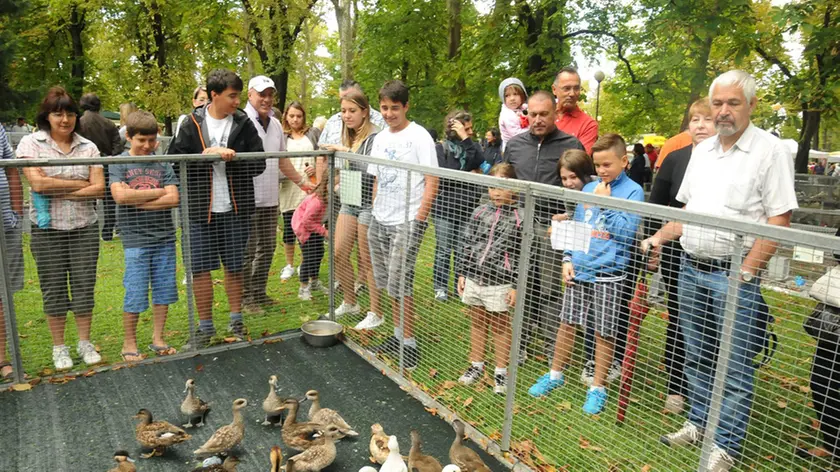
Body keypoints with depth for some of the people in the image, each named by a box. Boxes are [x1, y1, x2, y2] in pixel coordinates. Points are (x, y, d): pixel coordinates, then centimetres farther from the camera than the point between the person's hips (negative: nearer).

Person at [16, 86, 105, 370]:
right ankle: (59, 348, 21)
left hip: (84, 228, 1)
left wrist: (59, 192, -13)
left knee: (84, 286, 6)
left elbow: (98, 188, -5)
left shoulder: (87, 147, 4)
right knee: (54, 289, 8)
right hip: (48, 230, -1)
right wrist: (80, 183, -10)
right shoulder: (31, 144, -1)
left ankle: (85, 343, 22)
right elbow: (37, 182, -15)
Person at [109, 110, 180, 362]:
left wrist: (136, 200, -11)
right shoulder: (118, 163, 1)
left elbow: (173, 199, -6)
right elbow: (120, 196, -16)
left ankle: (158, 339, 22)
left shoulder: (162, 164, 6)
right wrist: (158, 192, -9)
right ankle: (129, 344, 16)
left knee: (164, 290, 8)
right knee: (135, 294, 0)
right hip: (135, 239, -3)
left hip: (164, 237, 3)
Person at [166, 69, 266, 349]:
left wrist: (233, 157, -16)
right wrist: (206, 154, -17)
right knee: (200, 269, 3)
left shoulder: (243, 124, 3)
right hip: (201, 209, 0)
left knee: (234, 267, 10)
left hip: (236, 208, 0)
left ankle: (236, 321, 27)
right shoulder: (193, 124, 1)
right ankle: (205, 326, 19)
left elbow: (259, 164, -1)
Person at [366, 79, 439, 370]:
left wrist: (419, 218, -15)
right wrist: (375, 212, 12)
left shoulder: (418, 136, -7)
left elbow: (432, 182, -10)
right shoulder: (380, 139, 12)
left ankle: (409, 343, 7)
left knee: (399, 284, -7)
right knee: (388, 283, 11)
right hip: (380, 221, 7)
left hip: (407, 222, -7)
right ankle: (398, 334, 25)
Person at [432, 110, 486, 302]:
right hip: (445, 208, -3)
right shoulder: (441, 148, -2)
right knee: (443, 250, 5)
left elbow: (482, 166, -11)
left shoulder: (471, 146, 7)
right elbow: (444, 176, -12)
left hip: (467, 209, 3)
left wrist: (467, 141, -13)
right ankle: (440, 286, 18)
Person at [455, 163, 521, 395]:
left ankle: (500, 372, 23)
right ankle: (476, 365, 32)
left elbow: (521, 255, -8)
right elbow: (466, 244, 9)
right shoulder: (479, 212, 5)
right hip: (474, 278, 4)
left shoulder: (519, 217, -7)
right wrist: (462, 273, 7)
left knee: (500, 325, 9)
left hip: (500, 282, -4)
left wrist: (515, 286, -10)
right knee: (477, 322, 17)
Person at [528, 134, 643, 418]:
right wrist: (568, 259, 4)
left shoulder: (633, 191, -5)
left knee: (604, 333, 6)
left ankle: (598, 388, 22)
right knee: (566, 323, 13)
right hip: (578, 270, 4)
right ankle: (555, 374, 31)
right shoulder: (588, 188, 9)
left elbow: (626, 232, -15)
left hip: (608, 275, -4)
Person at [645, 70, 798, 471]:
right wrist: (659, 238, 5)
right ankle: (698, 423, 33)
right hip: (690, 269, 6)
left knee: (735, 367, 3)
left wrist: (745, 274, -17)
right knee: (697, 356, 17)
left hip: (735, 275, -6)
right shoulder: (701, 151, 12)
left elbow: (779, 221, -12)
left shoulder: (770, 150, -8)